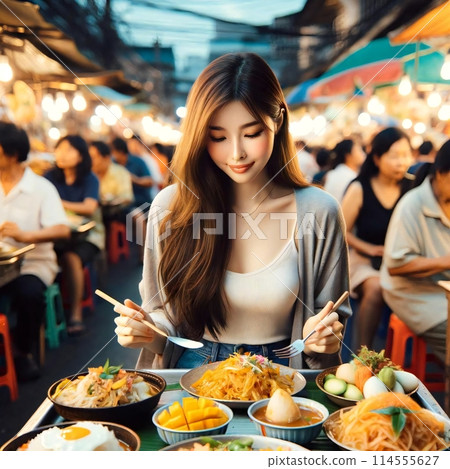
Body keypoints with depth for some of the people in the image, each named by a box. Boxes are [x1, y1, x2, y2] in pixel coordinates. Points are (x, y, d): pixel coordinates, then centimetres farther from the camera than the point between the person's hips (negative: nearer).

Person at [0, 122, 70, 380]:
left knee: (28, 293, -32)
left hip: (33, 263, -3)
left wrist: (25, 235, -31)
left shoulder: (41, 188, -4)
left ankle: (24, 351, -4)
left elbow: (63, 229, -16)